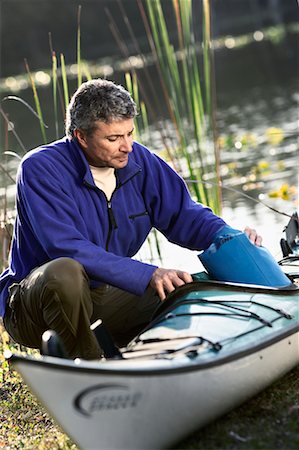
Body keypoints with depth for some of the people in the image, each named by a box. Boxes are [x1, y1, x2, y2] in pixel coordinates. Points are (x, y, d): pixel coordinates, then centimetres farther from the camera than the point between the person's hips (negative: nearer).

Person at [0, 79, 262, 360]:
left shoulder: (138, 160, -2)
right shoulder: (40, 168, -20)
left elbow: (182, 214, 4)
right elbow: (69, 249, -30)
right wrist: (148, 274, -37)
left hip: (105, 295, 6)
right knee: (66, 271, -39)